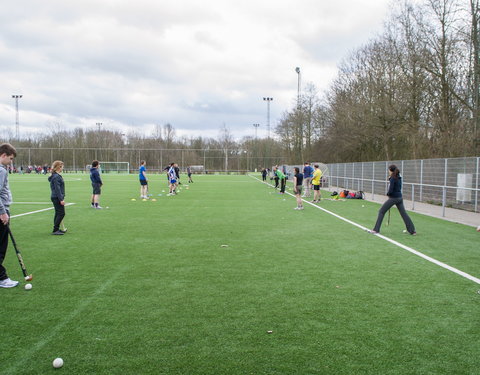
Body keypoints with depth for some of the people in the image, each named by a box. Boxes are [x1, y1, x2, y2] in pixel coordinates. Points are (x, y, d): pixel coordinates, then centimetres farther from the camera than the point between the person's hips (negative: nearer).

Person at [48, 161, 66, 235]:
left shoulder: (57, 176, 14)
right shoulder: (56, 177, -17)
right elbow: (57, 189, -20)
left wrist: (61, 198, 22)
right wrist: (61, 199, -20)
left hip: (56, 198, 10)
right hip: (57, 198, -10)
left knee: (58, 213, 15)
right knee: (61, 213, -8)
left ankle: (56, 229, 21)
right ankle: (55, 230, -4)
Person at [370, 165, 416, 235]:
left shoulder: (393, 178, -16)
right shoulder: (399, 177, 8)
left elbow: (390, 190, -21)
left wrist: (388, 194, 0)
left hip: (393, 198, -8)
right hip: (400, 197, 8)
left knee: (381, 211, 2)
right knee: (404, 213, 12)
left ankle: (376, 230, 2)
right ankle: (412, 231, 13)